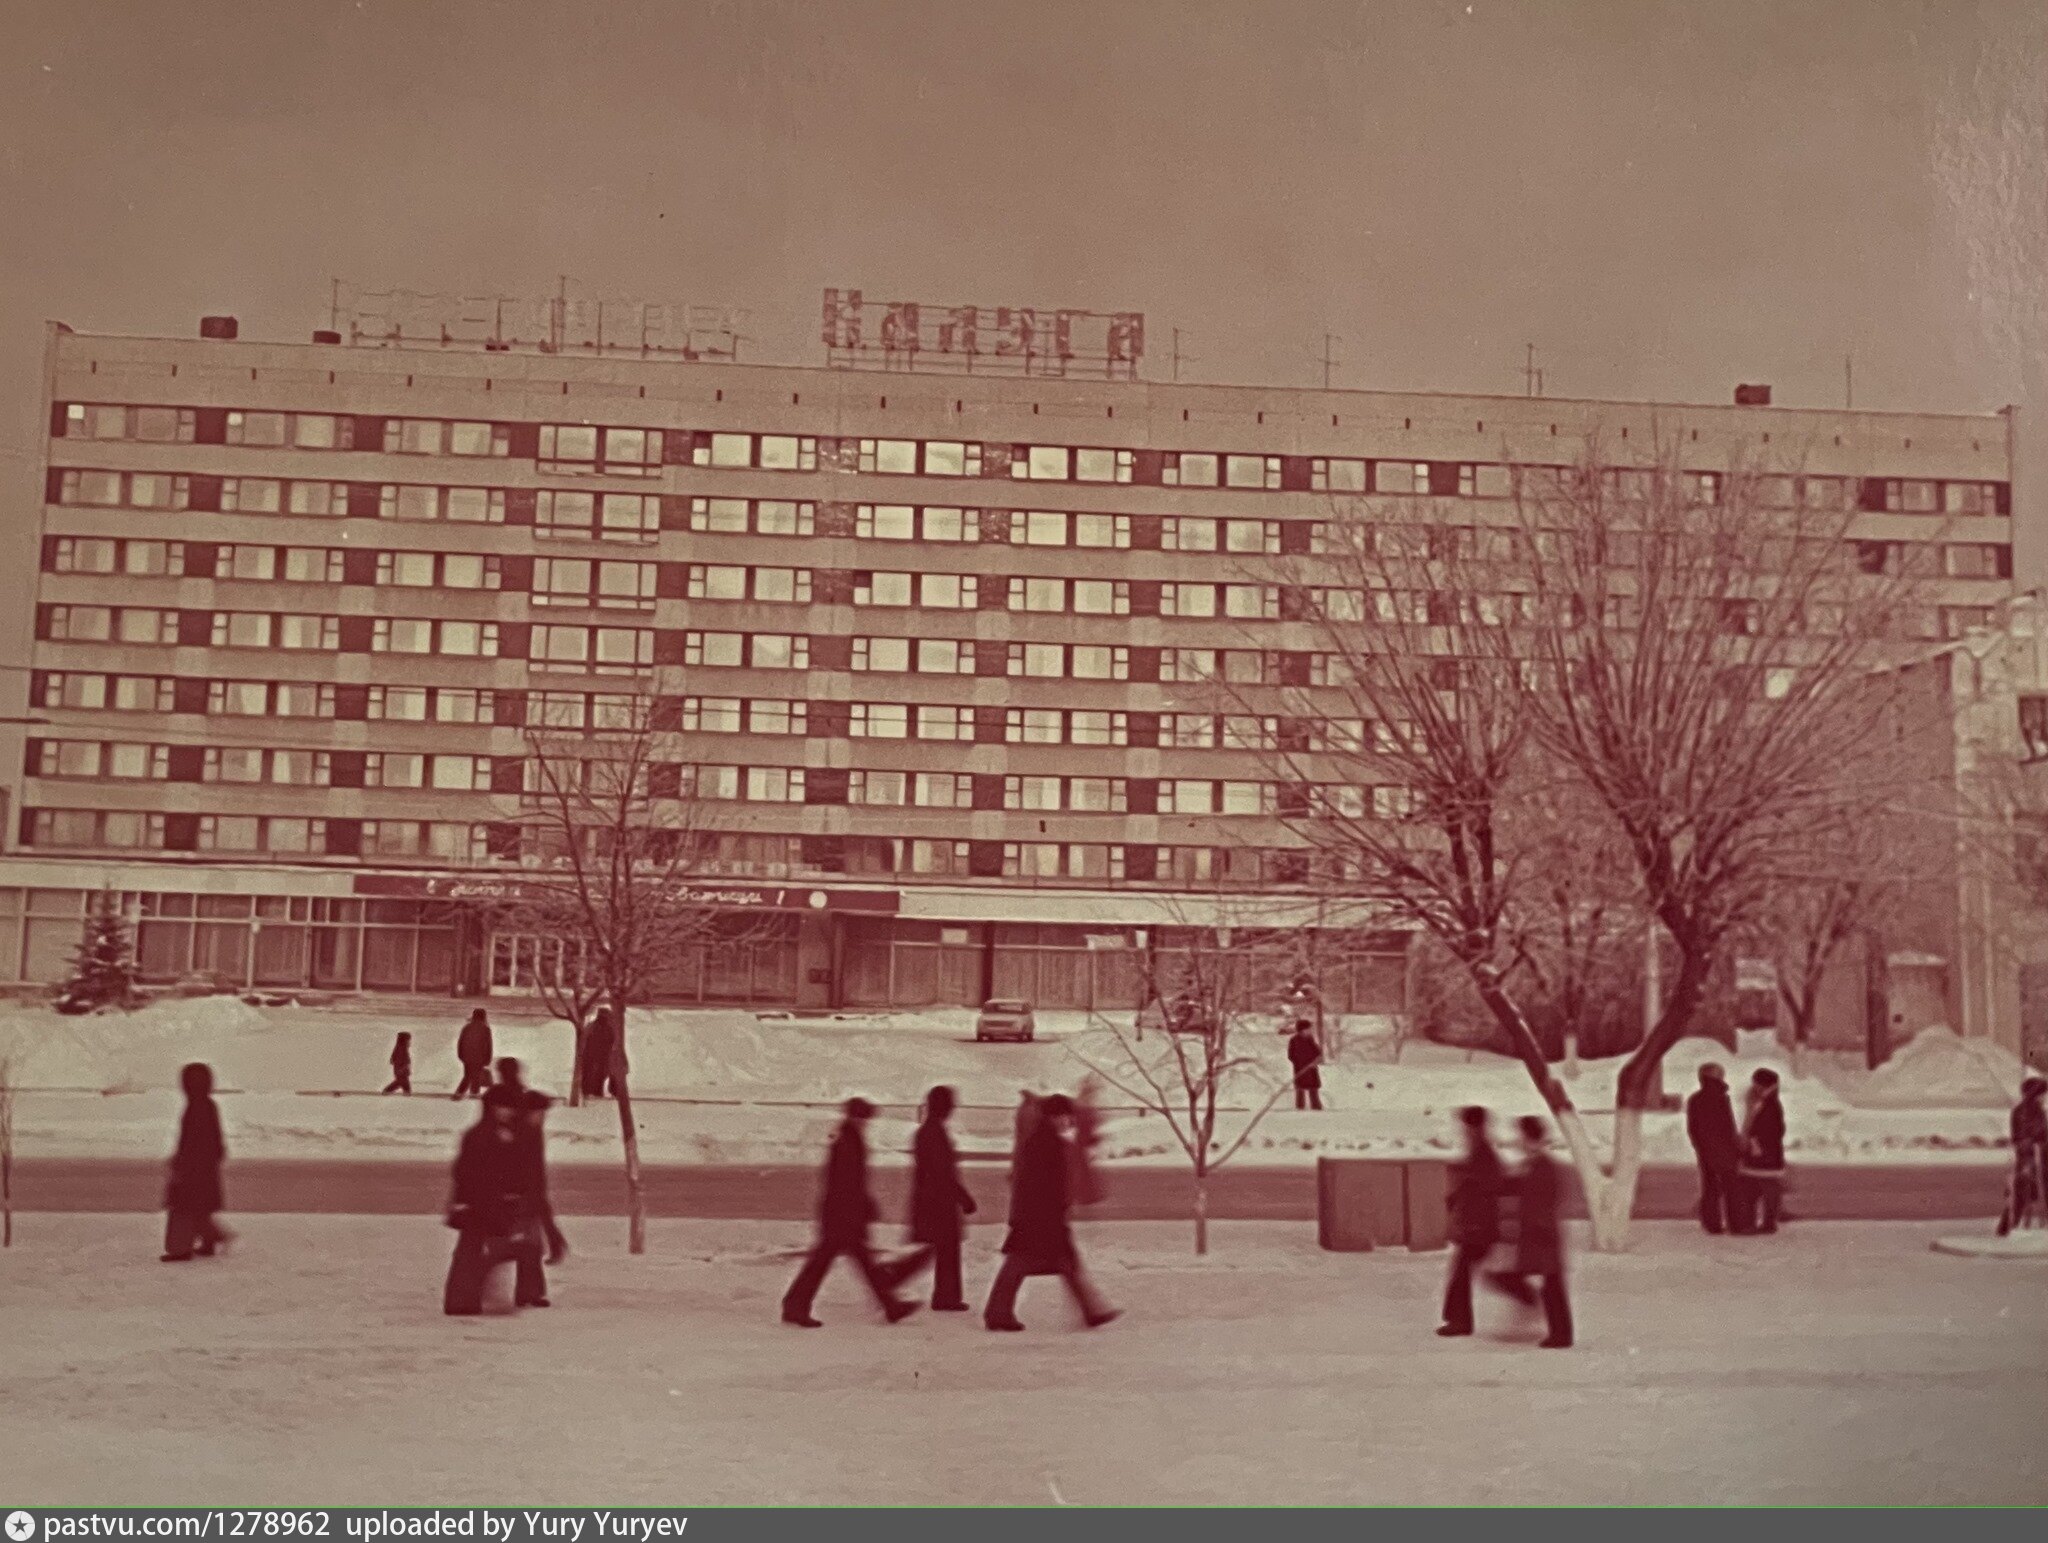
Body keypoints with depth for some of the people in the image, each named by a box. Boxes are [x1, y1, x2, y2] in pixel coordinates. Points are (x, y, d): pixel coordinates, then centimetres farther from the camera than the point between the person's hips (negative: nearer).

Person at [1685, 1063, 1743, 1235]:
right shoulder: (1721, 1099, -15)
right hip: (1724, 1151, -6)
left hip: (1705, 1152, 6)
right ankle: (1736, 1224, 2)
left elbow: (1691, 1129, 9)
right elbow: (1729, 1129, -14)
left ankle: (1712, 1224, 8)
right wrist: (1738, 1149, -4)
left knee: (1710, 1189, 8)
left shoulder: (1694, 1100, 4)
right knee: (1733, 1188, 2)